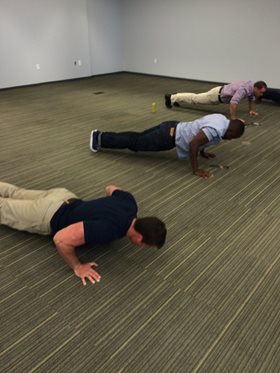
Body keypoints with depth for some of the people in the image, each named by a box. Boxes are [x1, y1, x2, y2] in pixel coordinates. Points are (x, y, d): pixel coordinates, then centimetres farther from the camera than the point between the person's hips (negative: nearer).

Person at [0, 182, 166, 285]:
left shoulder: (130, 203, -17)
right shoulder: (109, 230, -40)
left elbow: (110, 188, 8)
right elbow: (61, 239, -42)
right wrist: (77, 267, -29)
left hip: (64, 197, 7)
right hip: (49, 216, -7)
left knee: (16, 194, 30)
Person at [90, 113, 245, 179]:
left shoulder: (221, 118, 6)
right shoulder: (216, 129, -25)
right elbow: (193, 143, -33)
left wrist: (203, 152, 23)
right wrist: (195, 170, -26)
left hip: (172, 128, 9)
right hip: (169, 137, -9)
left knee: (137, 138, 18)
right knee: (134, 143, 5)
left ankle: (101, 136, 28)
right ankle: (100, 138, 18)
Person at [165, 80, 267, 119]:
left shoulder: (252, 87, -6)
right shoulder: (244, 89, -35)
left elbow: (251, 97, 17)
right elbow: (233, 103, -46)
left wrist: (251, 110, 15)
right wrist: (234, 119, -43)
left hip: (223, 92, 8)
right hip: (218, 94, -8)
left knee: (196, 98, 20)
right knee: (194, 98, 5)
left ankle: (176, 98, 34)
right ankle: (171, 97, 17)